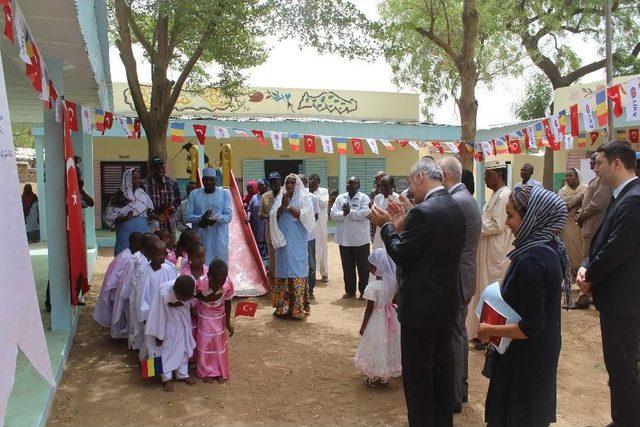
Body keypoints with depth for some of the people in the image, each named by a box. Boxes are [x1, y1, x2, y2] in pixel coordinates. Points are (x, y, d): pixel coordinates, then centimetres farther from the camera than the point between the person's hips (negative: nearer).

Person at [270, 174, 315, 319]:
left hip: (297, 242, -3)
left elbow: (305, 216, -10)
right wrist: (283, 205, -11)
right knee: (283, 269, 4)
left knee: (297, 270, -6)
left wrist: (288, 206, -10)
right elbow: (273, 217, 4)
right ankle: (283, 307, 10)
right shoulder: (280, 198, 13)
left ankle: (298, 307, -2)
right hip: (282, 240, 3)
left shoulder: (304, 198, 3)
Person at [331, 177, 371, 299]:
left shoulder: (364, 198, -3)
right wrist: (344, 213, -20)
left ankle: (363, 291, 17)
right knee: (347, 267, 13)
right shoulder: (340, 198, 8)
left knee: (363, 267, 5)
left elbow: (364, 214, -18)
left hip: (360, 239, -3)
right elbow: (333, 214, -3)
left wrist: (350, 211, -17)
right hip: (344, 239, 4)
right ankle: (350, 290, 25)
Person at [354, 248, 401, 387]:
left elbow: (369, 309, -19)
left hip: (376, 320, -6)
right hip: (390, 317, 6)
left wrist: (363, 326, -8)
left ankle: (374, 378, 27)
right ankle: (384, 375, 35)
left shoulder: (372, 287, -25)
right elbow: (394, 300, 3)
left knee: (375, 347, 12)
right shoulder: (393, 282, -9)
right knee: (388, 346, 20)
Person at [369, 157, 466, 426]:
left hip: (421, 304, -9)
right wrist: (403, 225, 7)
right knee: (441, 364, 21)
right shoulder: (455, 209, 6)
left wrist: (387, 225, -4)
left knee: (417, 371, 5)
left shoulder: (422, 212, -22)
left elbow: (400, 255, -17)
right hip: (447, 301, 9)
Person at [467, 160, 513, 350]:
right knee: (485, 289, 15)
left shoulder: (504, 195, -17)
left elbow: (497, 226, -22)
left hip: (496, 254, -10)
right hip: (488, 252, 10)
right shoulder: (496, 195, 14)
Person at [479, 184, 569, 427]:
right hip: (543, 351, 9)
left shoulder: (530, 260, -30)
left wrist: (490, 330, -17)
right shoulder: (550, 247, -2)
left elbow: (530, 327, -28)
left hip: (525, 357, -9)